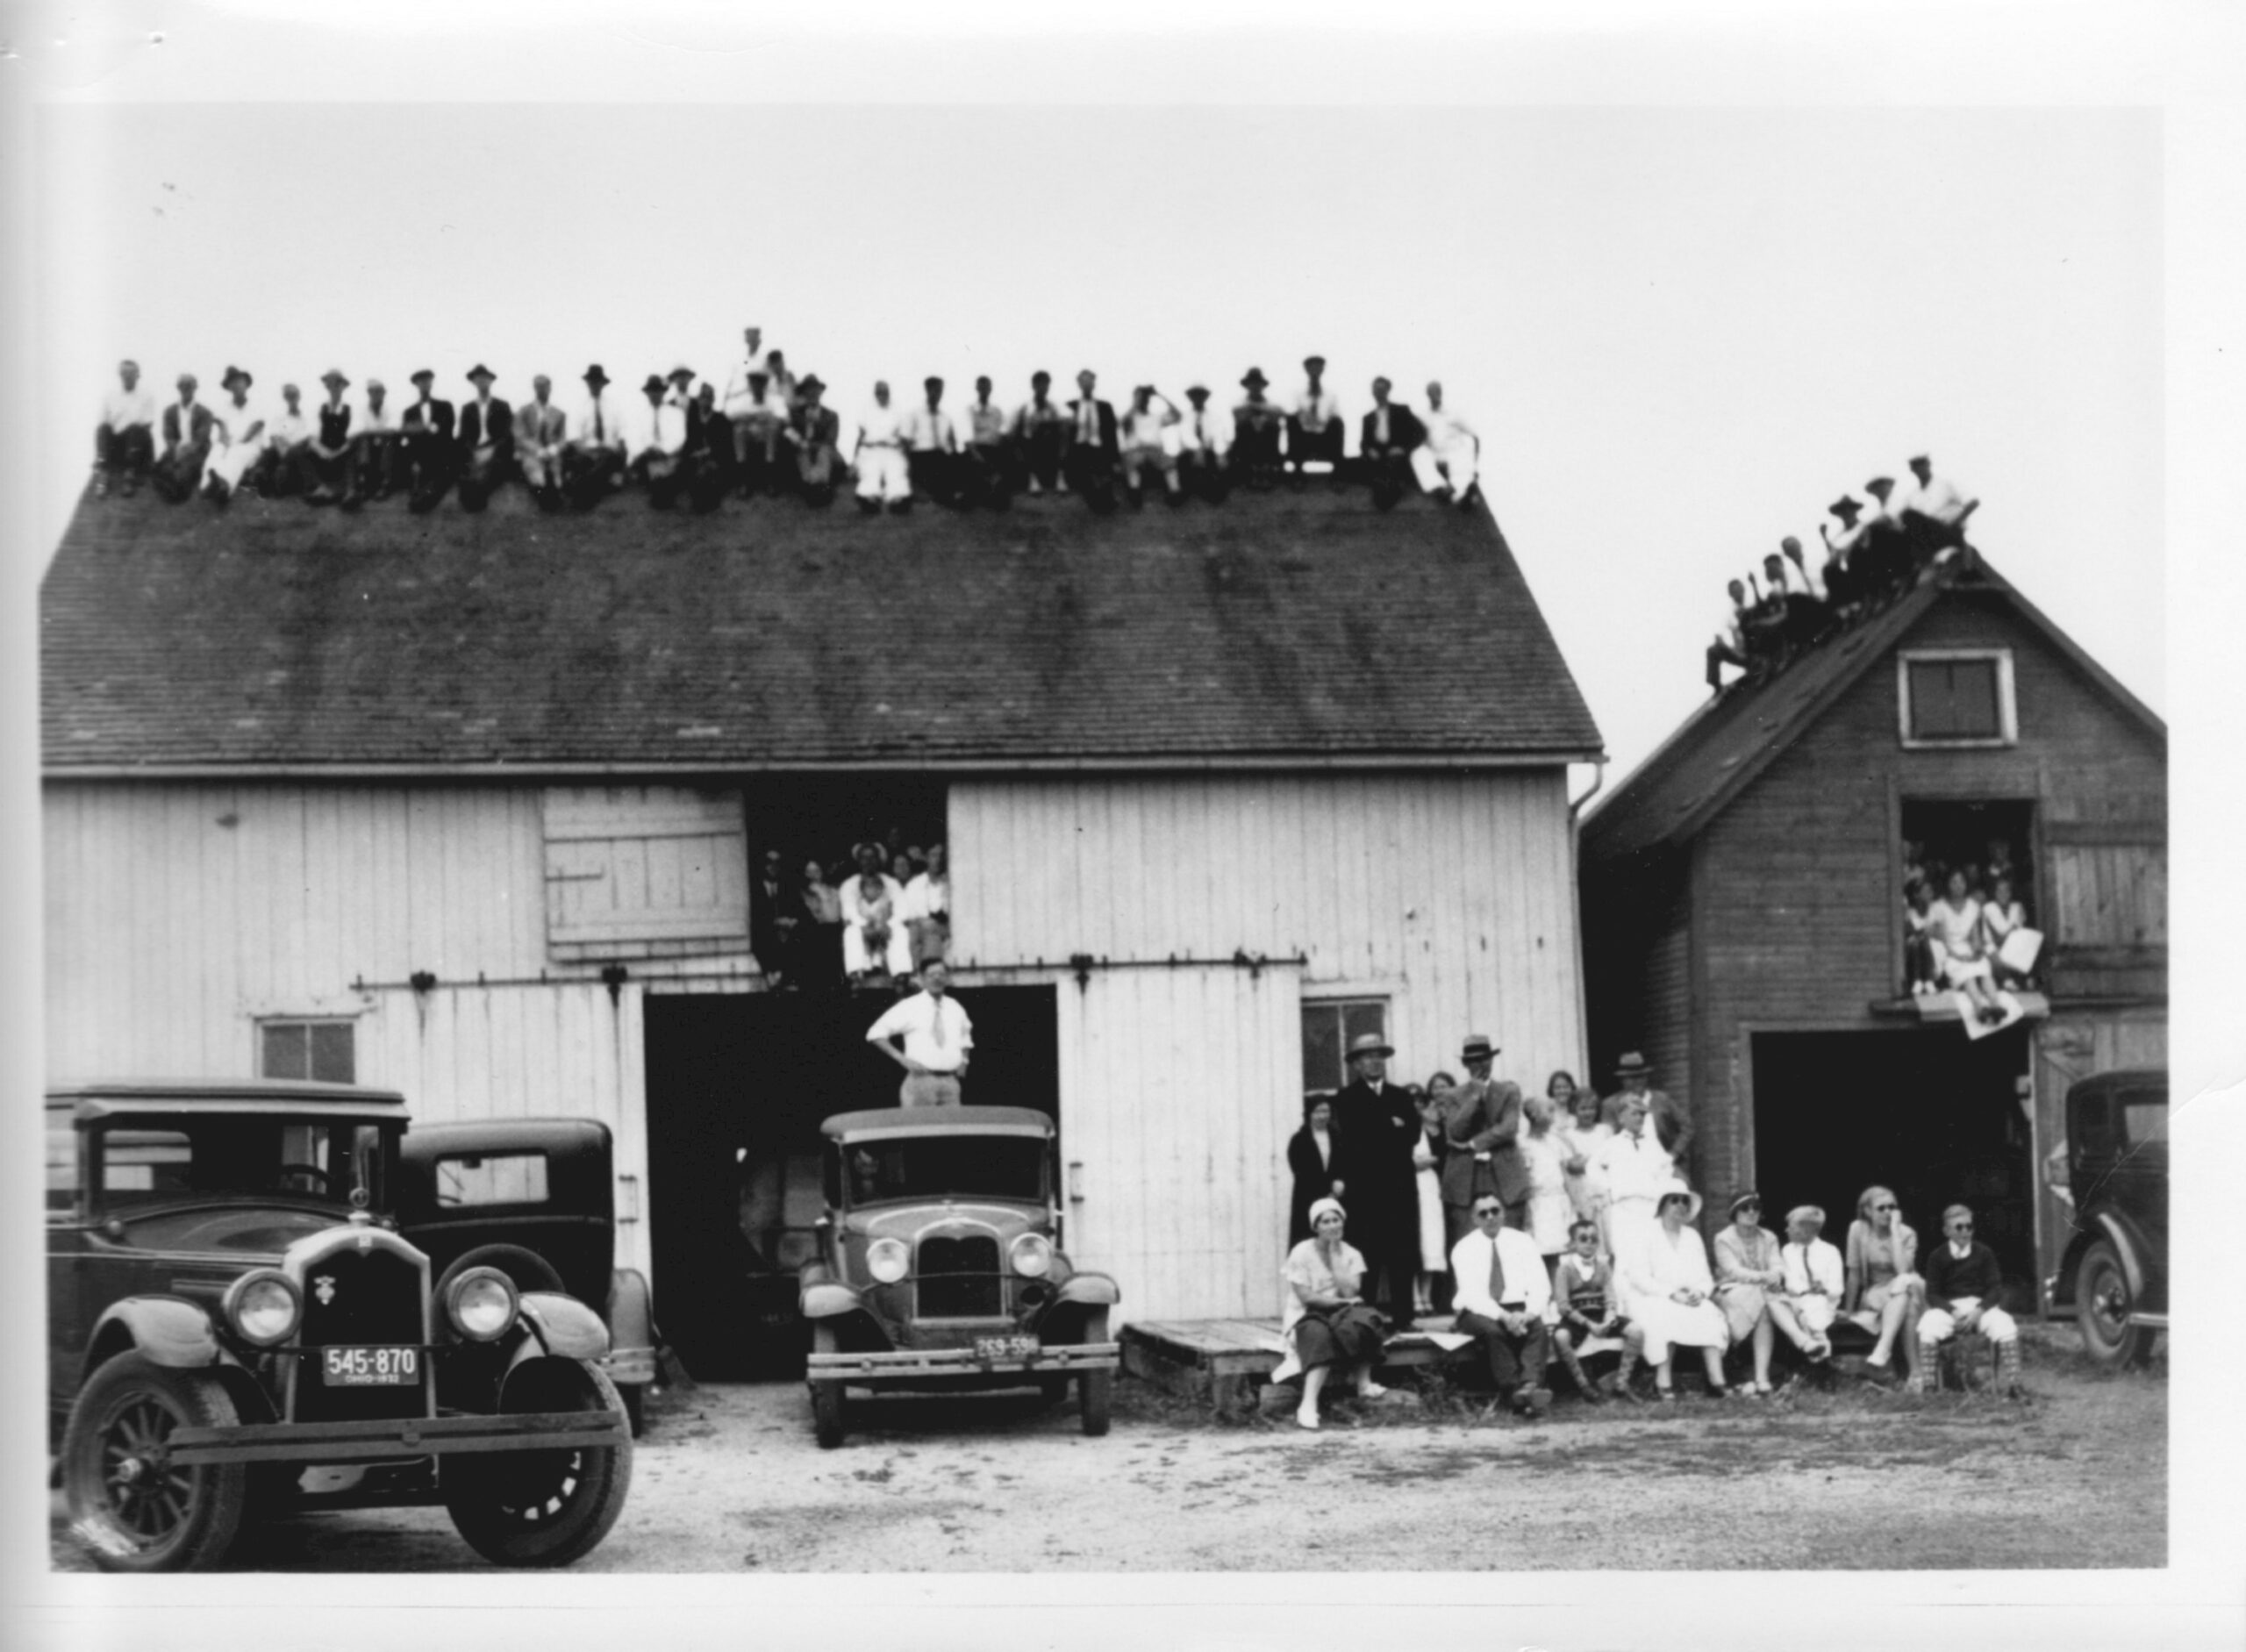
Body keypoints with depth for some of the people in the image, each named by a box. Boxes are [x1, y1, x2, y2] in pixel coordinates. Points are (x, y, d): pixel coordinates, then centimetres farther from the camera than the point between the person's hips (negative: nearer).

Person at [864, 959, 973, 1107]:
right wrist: (902, 1059, -10)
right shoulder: (909, 1007, 0)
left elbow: (965, 1038, 35)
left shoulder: (955, 1008, 15)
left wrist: (963, 1060, 15)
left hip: (950, 1082, 4)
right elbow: (875, 1034, -2)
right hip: (921, 1079, -4)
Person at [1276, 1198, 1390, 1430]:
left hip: (1339, 1314, 4)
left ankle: (1363, 1382, -22)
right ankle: (1309, 1405, -48)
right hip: (1307, 1316, -4)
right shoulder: (1301, 1254, -6)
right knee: (1320, 1336, -37)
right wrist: (1341, 1301, -12)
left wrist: (1335, 1255, -11)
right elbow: (1306, 1297, -13)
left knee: (1363, 1320, -29)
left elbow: (1349, 1293, -12)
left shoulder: (1350, 1254, 4)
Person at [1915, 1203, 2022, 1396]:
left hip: (1980, 1305, 1)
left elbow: (1996, 1288, 1)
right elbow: (1932, 1294, 0)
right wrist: (1954, 1312, -18)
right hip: (1947, 1307, -1)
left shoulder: (1984, 1253, 5)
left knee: (2006, 1328, -30)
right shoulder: (1937, 1257, 3)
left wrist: (1978, 1311, -17)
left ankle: (2011, 1383, -22)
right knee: (1928, 1328, -34)